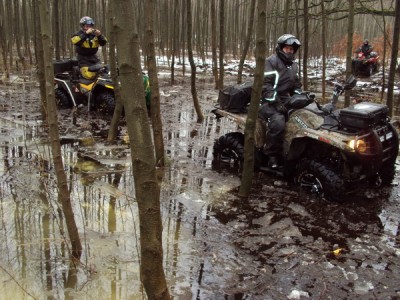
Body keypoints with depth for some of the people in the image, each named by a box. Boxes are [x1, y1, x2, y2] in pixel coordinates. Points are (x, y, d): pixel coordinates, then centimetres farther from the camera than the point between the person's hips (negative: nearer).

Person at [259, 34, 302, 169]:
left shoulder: (294, 65, 20)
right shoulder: (271, 61, -6)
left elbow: (296, 86, 27)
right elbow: (265, 85, -16)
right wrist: (276, 103, -24)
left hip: (285, 100, 8)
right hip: (269, 101, -8)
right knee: (278, 121, -33)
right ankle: (272, 155, -18)